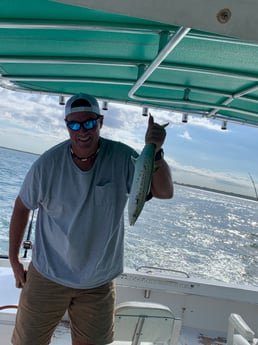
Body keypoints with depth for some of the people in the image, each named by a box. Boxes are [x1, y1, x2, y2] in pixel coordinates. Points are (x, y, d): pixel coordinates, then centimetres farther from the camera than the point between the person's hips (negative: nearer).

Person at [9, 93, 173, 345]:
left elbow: (164, 192, -18)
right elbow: (22, 208, 0)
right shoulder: (47, 164, -14)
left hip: (99, 284, 1)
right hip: (47, 276, 0)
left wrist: (155, 153, -36)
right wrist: (14, 260, 3)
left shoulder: (122, 158, -13)